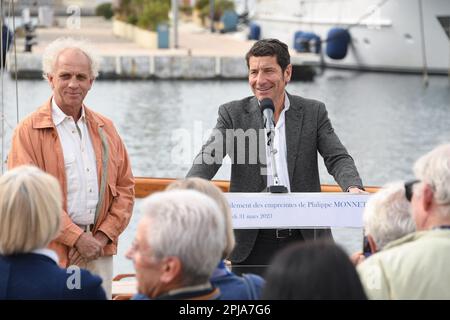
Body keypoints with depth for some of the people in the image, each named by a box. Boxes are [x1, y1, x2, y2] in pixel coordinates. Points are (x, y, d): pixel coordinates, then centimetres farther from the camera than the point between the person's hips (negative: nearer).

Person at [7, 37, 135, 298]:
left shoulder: (105, 128, 14)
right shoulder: (29, 131, -3)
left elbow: (125, 186, 14)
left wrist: (104, 235, -1)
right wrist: (77, 238, -12)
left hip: (99, 251, 4)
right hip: (53, 252, -4)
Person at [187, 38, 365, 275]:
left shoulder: (313, 112, 6)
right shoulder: (233, 113, 4)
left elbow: (337, 158, -1)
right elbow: (208, 158, -7)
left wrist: (353, 188, -23)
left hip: (304, 238, 1)